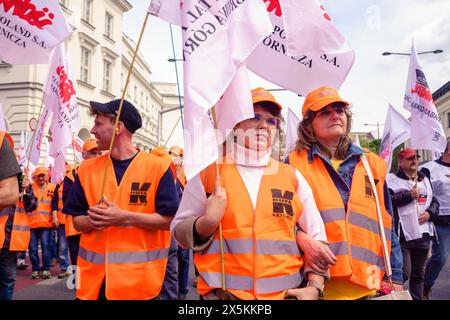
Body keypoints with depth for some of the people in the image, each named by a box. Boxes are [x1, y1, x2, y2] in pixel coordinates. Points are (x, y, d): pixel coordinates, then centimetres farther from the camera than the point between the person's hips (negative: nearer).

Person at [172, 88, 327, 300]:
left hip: (286, 293, 2)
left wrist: (314, 286, -1)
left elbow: (316, 235, 8)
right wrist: (207, 222, -18)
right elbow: (178, 231, 1)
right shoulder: (208, 172, -1)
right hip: (223, 293, -2)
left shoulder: (292, 176, 5)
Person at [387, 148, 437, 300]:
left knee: (418, 273, 11)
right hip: (402, 234, -6)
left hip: (423, 233, 6)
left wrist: (429, 213, 1)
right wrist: (408, 194, -14)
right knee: (404, 273, -10)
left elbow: (435, 202, 22)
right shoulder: (391, 179, -1)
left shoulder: (424, 180, 20)